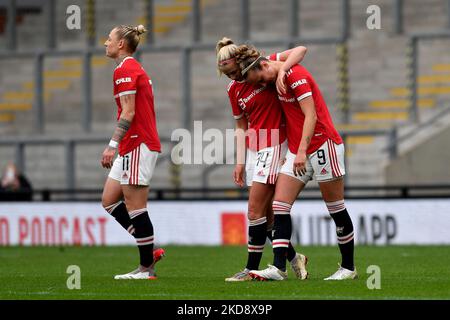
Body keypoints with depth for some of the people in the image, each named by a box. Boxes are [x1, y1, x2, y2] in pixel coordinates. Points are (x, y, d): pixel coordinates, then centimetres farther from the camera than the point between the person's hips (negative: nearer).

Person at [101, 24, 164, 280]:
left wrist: (113, 145, -23)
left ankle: (147, 268, -2)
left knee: (135, 206, -6)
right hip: (133, 146, 10)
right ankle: (150, 252, 10)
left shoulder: (125, 70, -11)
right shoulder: (135, 68, 19)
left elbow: (128, 113, -19)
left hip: (138, 145, -10)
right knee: (109, 201, 11)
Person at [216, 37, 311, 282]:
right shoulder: (233, 90, 8)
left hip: (274, 146, -7)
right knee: (266, 212, 7)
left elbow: (300, 50, -10)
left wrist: (281, 71, -25)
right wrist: (240, 162, 7)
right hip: (253, 149, 7)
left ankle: (252, 269, -4)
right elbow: (241, 126, 13)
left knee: (255, 210, -9)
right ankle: (293, 258, 22)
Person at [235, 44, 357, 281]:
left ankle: (348, 268, 12)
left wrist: (302, 151, -28)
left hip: (322, 144, -9)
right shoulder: (280, 77, 9)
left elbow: (311, 116, -21)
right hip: (296, 150, 9)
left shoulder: (295, 75, -16)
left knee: (336, 208, 2)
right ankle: (279, 267, -9)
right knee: (280, 207, -4)